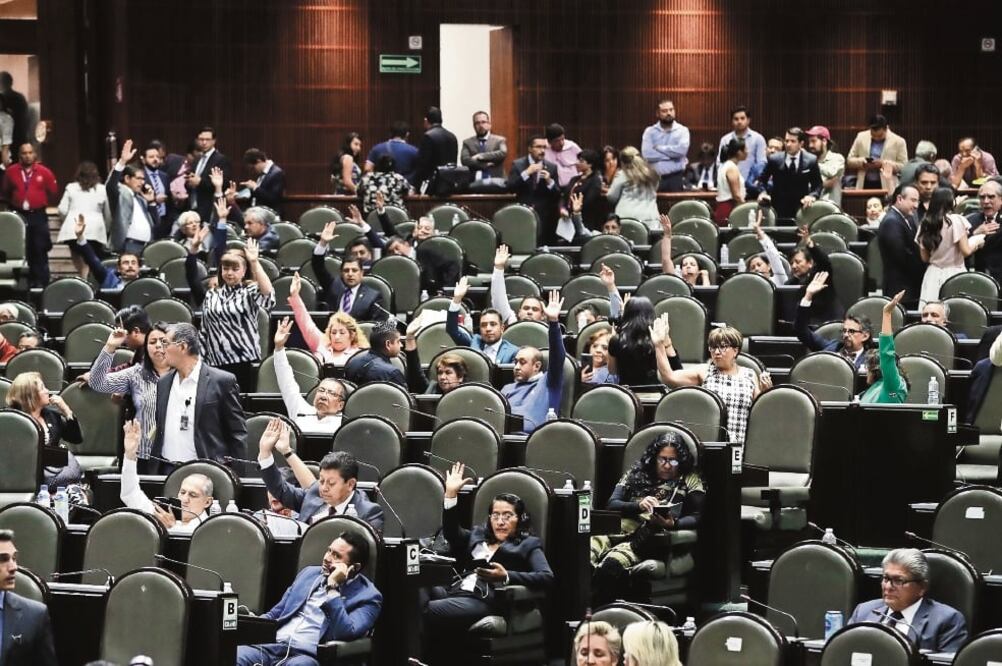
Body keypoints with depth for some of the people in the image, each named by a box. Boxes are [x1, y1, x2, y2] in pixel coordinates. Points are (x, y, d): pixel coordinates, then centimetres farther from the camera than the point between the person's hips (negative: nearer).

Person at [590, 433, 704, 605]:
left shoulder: (689, 481, 18)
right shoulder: (637, 473, 25)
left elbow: (697, 518, 8)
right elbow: (612, 504, 16)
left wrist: (672, 524, -13)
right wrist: (639, 505, -5)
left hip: (649, 539, -3)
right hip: (618, 531, 3)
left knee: (611, 564, -38)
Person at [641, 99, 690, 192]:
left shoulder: (682, 130, 5)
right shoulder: (650, 131, 6)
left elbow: (682, 149, -14)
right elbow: (646, 154, -9)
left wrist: (659, 148, -6)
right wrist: (672, 154, -10)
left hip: (675, 178, -1)